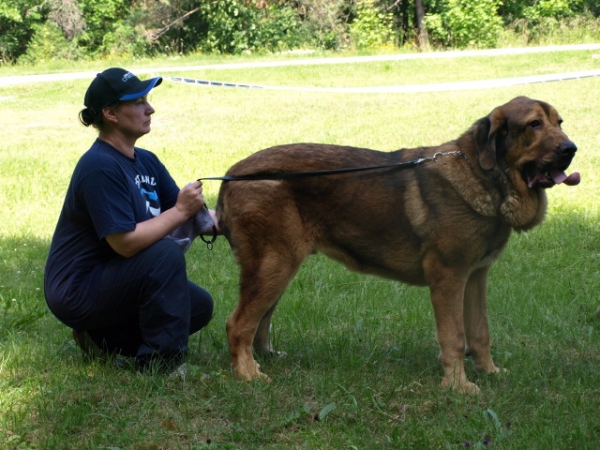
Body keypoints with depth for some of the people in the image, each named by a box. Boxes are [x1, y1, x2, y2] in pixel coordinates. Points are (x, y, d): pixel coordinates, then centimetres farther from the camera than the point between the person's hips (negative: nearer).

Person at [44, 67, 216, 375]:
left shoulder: (145, 162, 7)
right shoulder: (100, 167, -23)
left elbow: (188, 211, 3)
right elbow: (125, 242, -29)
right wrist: (180, 212, -22)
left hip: (107, 277, 10)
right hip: (75, 291, -10)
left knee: (199, 306, 9)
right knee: (165, 253, -28)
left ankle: (104, 338, 14)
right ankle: (161, 363, -18)